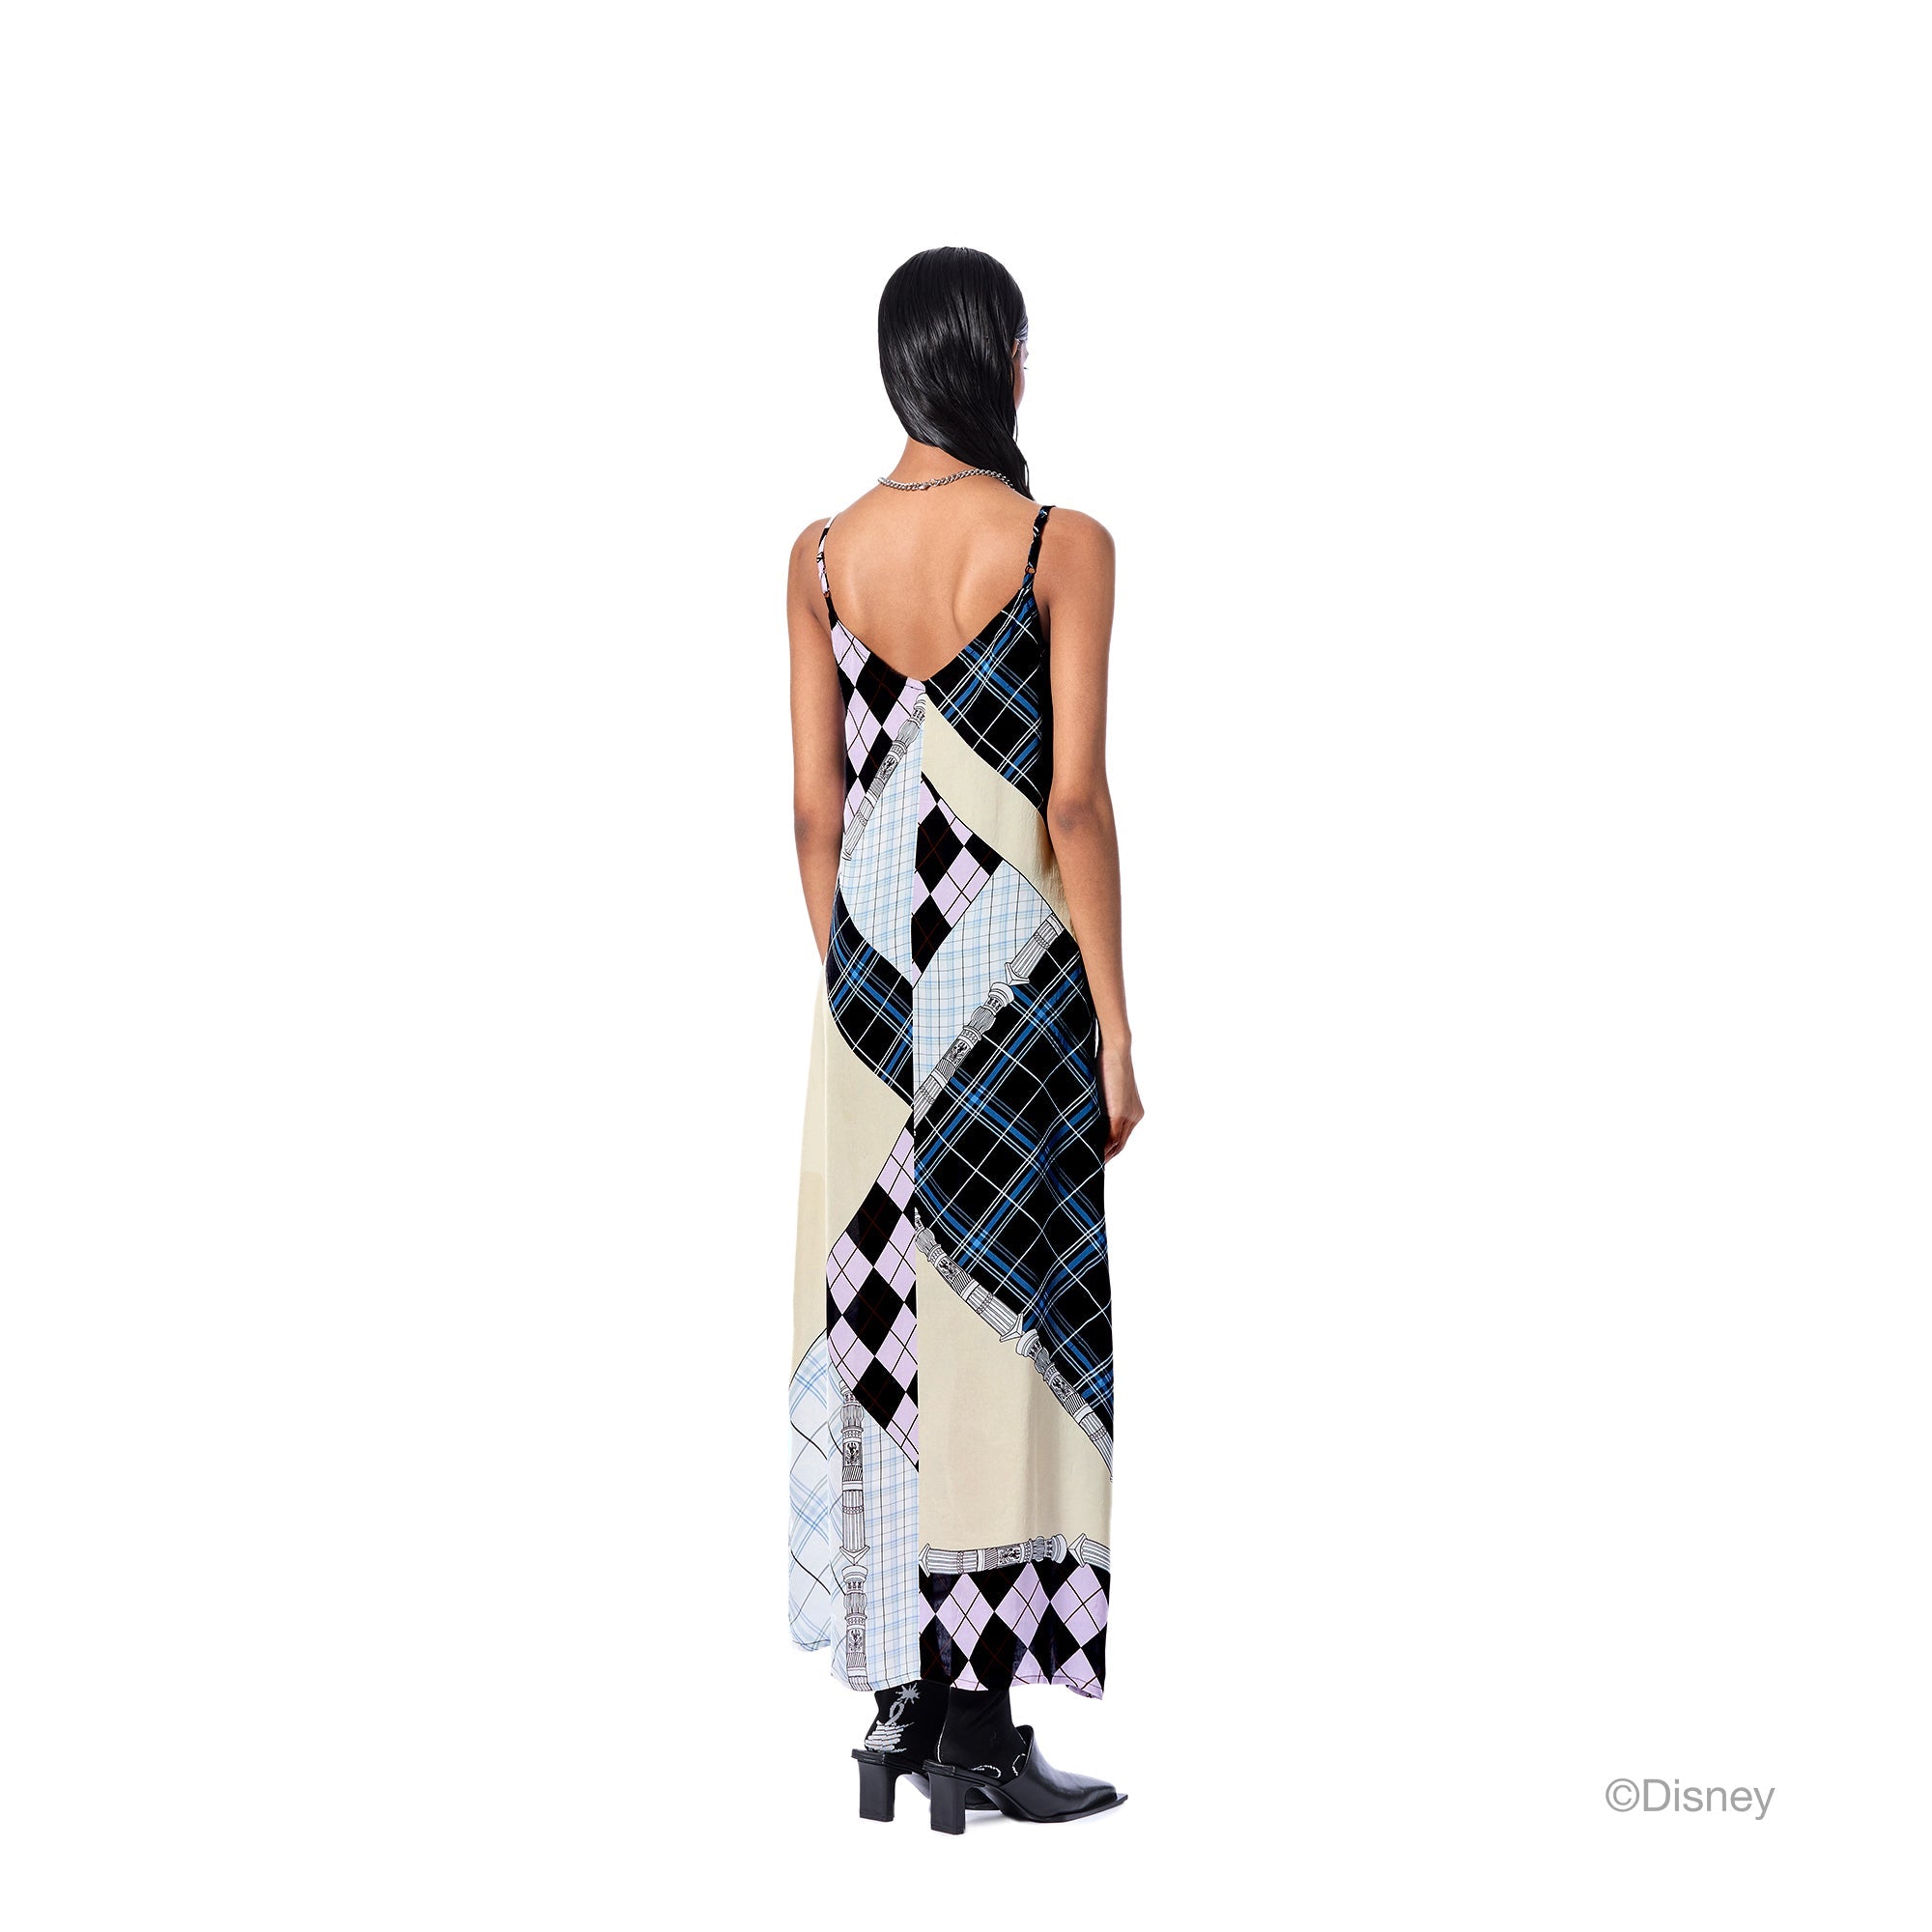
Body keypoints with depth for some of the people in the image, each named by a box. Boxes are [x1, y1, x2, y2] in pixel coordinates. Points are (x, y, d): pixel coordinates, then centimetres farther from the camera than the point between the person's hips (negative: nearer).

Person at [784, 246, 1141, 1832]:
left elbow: (817, 806, 5)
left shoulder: (825, 554, 3)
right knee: (1003, 1314, 1)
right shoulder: (1065, 548, -9)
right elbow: (1075, 803, -12)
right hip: (1015, 973, -4)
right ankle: (983, 1727, 5)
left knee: (884, 1306, 11)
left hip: (878, 971, 4)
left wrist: (854, 986, 15)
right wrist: (1116, 1026, -7)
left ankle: (902, 1709, 17)